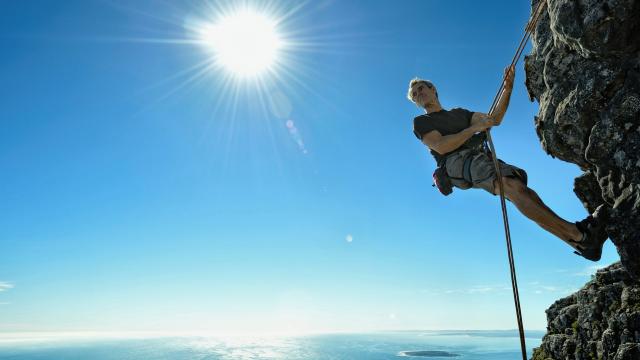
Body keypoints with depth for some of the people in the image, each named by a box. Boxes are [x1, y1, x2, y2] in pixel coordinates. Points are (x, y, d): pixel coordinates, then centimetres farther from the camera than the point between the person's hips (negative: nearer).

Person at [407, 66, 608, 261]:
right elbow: (441, 146, -4)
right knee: (511, 185, -30)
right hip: (456, 163, -6)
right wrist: (475, 127, -6)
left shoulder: (459, 113, 33)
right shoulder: (421, 122, 15)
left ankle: (584, 243, -30)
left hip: (480, 158, 6)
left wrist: (507, 89, 8)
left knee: (517, 188, -21)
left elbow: (495, 119, 21)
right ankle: (578, 236, -38)